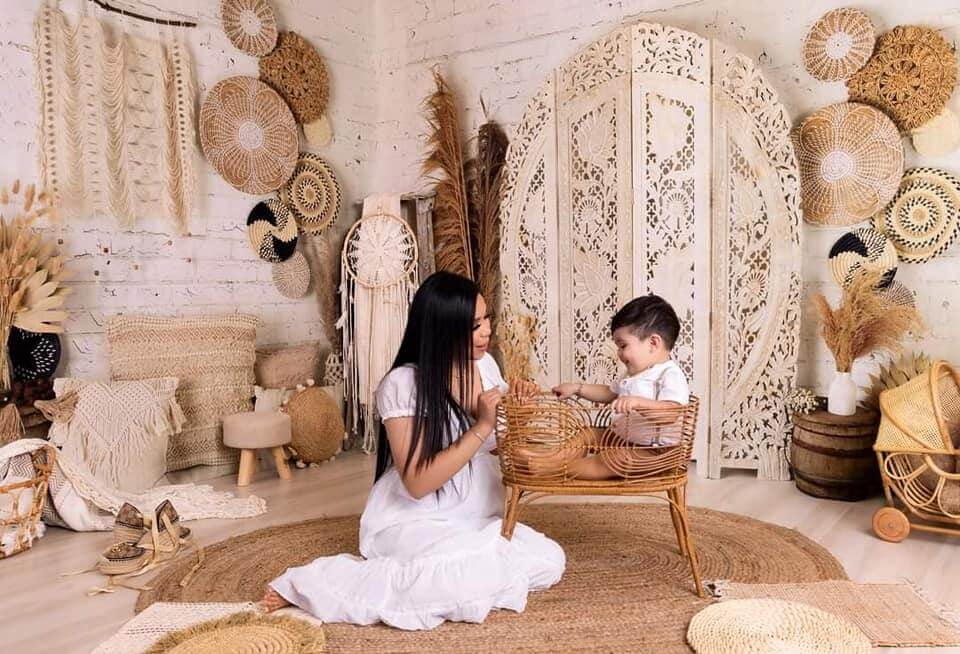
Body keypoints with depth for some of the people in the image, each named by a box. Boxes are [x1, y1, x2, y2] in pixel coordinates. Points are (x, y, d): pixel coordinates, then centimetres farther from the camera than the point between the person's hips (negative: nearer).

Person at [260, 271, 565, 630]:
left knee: (549, 561, -15)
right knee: (482, 577, -33)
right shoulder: (403, 384, -18)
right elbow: (417, 483, -22)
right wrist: (481, 427, -24)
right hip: (414, 520, -7)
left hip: (476, 518, 7)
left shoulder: (485, 365, 3)